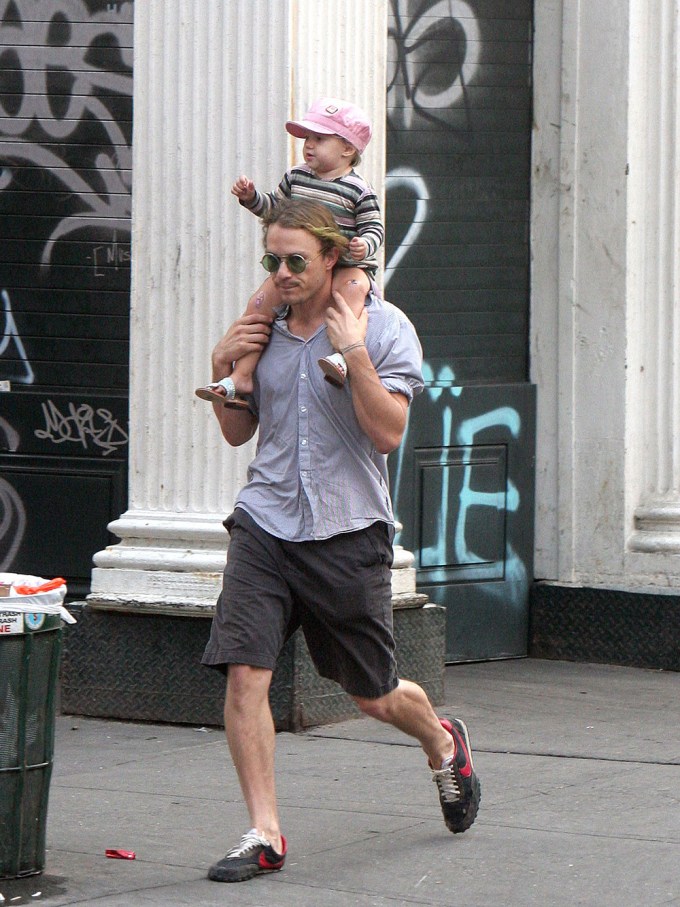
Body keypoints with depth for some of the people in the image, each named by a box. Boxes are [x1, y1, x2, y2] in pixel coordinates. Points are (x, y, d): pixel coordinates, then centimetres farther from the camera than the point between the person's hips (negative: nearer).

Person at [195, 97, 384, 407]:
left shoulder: (358, 190, -6)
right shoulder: (296, 177, 11)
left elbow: (374, 228, -6)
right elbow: (274, 207, 24)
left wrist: (364, 246, -27)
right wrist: (251, 197, 7)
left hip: (347, 265, -5)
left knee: (352, 287, -39)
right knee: (260, 301, -14)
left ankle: (341, 352, -55)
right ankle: (241, 376, -14)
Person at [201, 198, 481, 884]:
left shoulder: (383, 326, -6)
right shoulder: (263, 329, 7)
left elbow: (388, 432, -15)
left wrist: (353, 351, -22)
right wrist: (222, 370, 2)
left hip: (348, 531, -3)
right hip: (265, 524, 3)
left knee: (374, 696, 10)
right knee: (244, 673, -14)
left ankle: (443, 744, 44)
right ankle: (264, 834, -7)